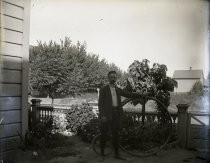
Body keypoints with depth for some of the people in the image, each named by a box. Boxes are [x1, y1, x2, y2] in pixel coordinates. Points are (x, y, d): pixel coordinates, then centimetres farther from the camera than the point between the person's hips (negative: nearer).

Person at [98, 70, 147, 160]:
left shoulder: (118, 90, 15)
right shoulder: (103, 89, -1)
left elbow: (129, 94, 14)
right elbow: (100, 103, -7)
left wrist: (140, 94, 1)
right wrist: (102, 115, -17)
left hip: (116, 115, 5)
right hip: (107, 114, -5)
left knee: (116, 134, 8)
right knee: (104, 134, 2)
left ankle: (116, 154, 16)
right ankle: (102, 153, 17)